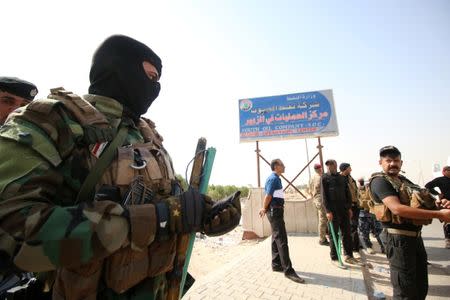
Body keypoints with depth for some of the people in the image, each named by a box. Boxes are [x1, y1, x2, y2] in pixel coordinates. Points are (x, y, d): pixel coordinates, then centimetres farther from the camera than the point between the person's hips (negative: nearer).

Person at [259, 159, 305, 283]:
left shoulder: (275, 178, 16)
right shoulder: (273, 178, -16)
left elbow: (268, 196, 19)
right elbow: (268, 196, -18)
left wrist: (264, 209, 16)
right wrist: (264, 209, -4)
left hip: (277, 211, 10)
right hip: (275, 211, -10)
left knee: (276, 239, 16)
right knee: (282, 240, -8)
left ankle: (276, 265, 27)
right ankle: (288, 270, -4)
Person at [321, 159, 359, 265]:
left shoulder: (342, 178, 13)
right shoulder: (325, 177, -2)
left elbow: (348, 193, 15)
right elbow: (324, 195, -8)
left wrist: (349, 208, 8)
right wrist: (328, 211, -14)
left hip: (344, 209, 5)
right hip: (333, 210, -4)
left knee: (347, 233, 9)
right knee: (334, 233, 4)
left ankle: (348, 255, 20)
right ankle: (334, 257, 14)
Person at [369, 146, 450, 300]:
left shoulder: (404, 180, 14)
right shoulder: (380, 181, -15)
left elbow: (420, 202, 15)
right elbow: (397, 209, -27)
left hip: (415, 236, 9)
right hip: (399, 238, -9)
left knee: (421, 287, 23)